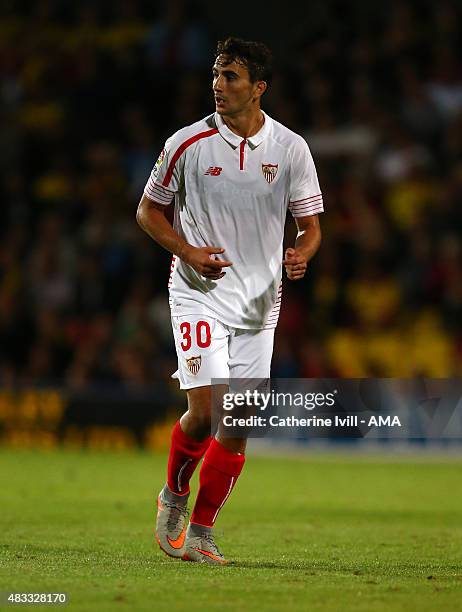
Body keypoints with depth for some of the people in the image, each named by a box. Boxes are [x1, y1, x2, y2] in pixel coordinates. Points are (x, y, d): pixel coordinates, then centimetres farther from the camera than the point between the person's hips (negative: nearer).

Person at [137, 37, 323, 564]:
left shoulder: (291, 149, 0)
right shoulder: (187, 143, -5)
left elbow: (310, 224, 7)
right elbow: (148, 209, 6)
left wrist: (301, 254, -16)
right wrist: (188, 252, -10)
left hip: (259, 303, 3)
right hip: (200, 296, -3)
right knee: (206, 410, -16)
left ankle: (201, 530, 16)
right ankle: (173, 497, 12)